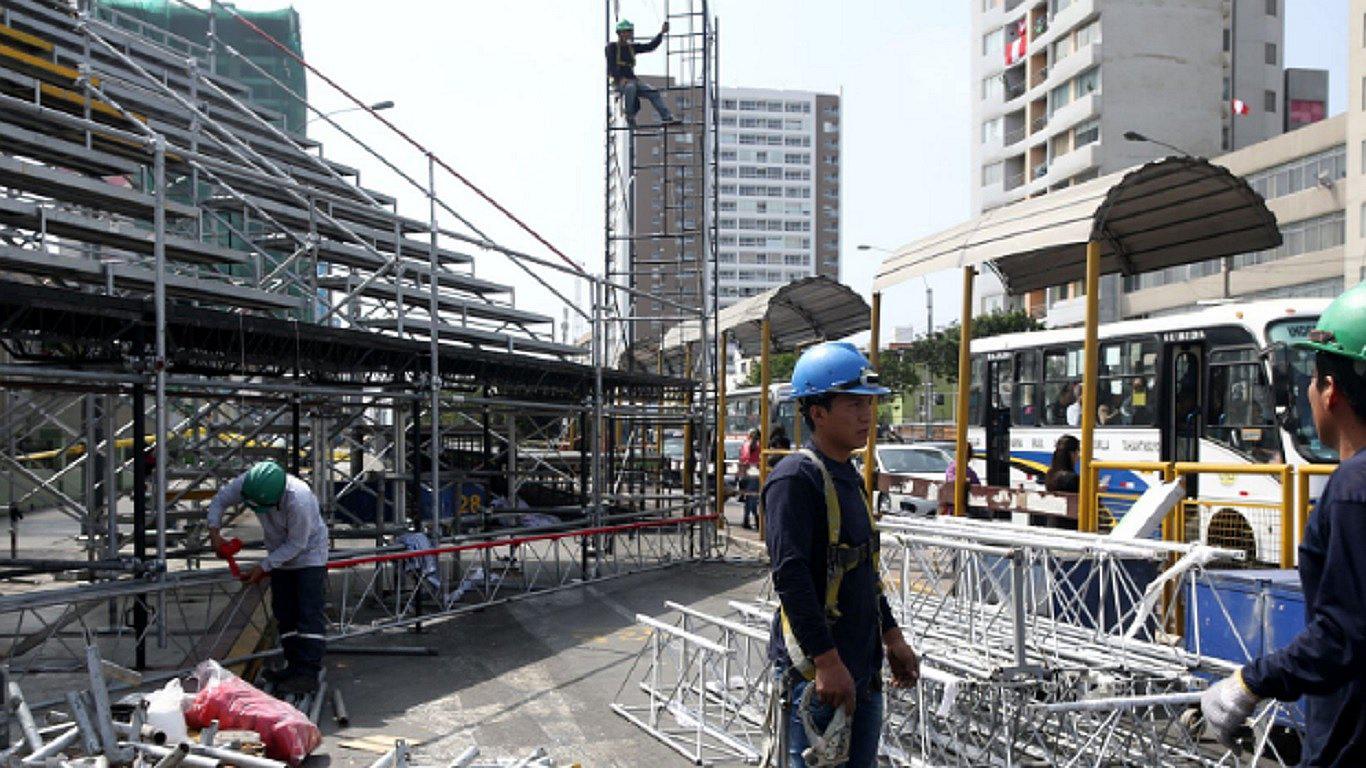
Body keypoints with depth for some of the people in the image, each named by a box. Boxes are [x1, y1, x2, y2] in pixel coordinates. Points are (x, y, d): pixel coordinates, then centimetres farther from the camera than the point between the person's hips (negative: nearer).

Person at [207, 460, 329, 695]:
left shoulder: (299, 500, -39)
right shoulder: (247, 483, -22)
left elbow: (297, 545, -27)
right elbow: (219, 500, -3)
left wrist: (264, 566, -24)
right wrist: (214, 530, -17)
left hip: (308, 554, -7)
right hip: (280, 553, 7)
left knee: (309, 614, -11)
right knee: (284, 613, 9)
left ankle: (308, 672, -10)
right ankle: (294, 666, 18)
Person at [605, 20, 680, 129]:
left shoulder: (632, 47, 17)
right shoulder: (612, 47, 2)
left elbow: (650, 46, 14)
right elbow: (611, 65, -9)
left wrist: (661, 33, 5)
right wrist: (620, 79, -22)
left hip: (631, 80, 6)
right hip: (617, 82, -6)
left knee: (653, 93, -14)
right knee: (630, 87, -40)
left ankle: (667, 118, -23)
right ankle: (630, 117, -26)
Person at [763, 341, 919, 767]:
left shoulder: (850, 477, 13)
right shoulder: (796, 477, -17)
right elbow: (791, 576, -24)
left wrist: (892, 637, 21)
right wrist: (827, 661, -25)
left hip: (863, 666, 9)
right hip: (816, 668, -9)